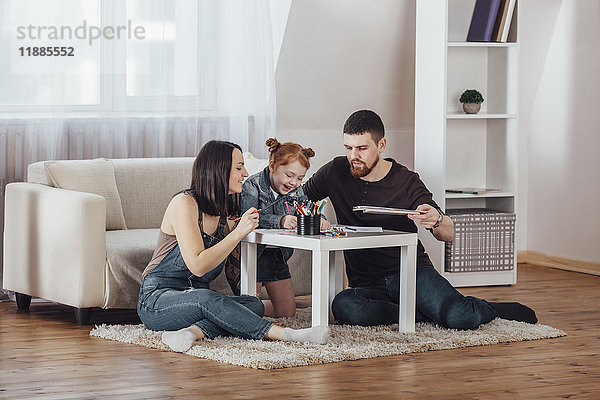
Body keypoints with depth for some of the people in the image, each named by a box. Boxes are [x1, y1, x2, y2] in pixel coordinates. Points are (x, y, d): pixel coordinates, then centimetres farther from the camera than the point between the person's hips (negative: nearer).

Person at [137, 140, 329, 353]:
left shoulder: (224, 213, 11)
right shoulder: (185, 203, -14)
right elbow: (198, 266, -23)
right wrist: (239, 233, -23)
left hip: (195, 299, 8)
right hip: (156, 300, -7)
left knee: (254, 304, -20)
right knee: (206, 298, -39)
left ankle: (193, 332, -39)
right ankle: (284, 334, -40)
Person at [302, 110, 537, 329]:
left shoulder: (407, 183, -3)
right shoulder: (336, 172, 2)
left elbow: (448, 235, -8)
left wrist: (437, 221, -34)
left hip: (412, 272, -2)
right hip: (368, 285, 2)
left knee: (460, 318, -31)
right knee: (342, 306, -36)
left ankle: (488, 309, 8)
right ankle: (428, 313, -17)